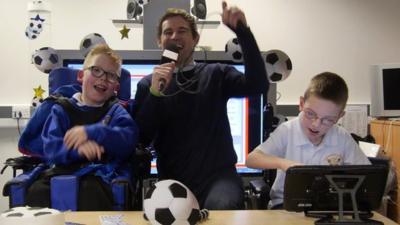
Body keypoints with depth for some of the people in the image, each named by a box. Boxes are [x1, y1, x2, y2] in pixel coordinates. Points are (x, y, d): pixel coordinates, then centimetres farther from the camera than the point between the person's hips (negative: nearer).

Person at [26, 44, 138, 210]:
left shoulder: (116, 111, 14)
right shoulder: (63, 109, 15)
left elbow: (128, 140, -7)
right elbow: (51, 149, 1)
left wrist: (91, 132, -19)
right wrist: (77, 148, -20)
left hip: (101, 173, -1)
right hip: (64, 170, 2)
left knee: (91, 191, -35)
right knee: (37, 192, -27)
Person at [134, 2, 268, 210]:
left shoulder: (216, 74, 9)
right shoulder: (148, 84, 10)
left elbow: (257, 85, -10)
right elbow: (140, 140, -1)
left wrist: (242, 31, -16)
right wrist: (155, 93, -15)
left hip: (219, 175, -1)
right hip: (174, 182, 1)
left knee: (224, 208, -31)